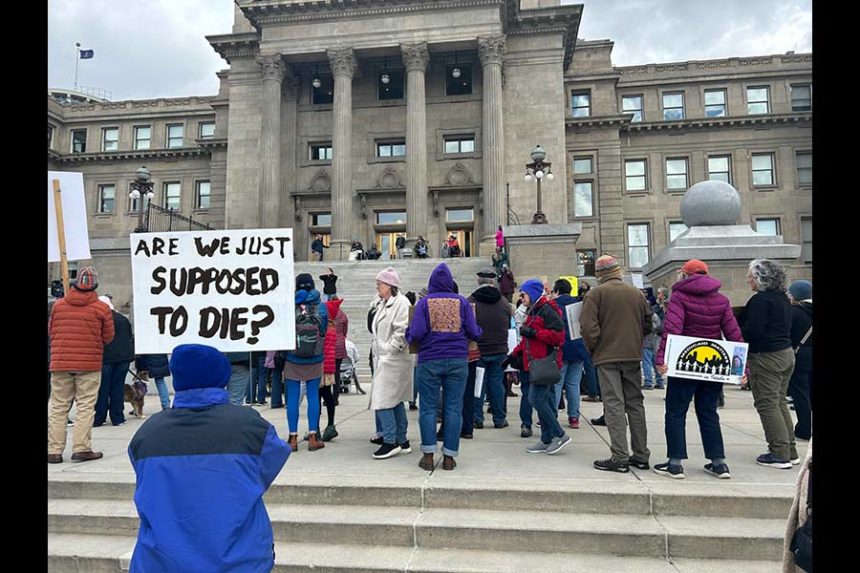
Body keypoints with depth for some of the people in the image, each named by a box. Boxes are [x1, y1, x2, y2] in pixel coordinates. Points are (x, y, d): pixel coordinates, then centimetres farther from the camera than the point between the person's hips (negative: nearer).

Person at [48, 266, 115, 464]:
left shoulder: (58, 305, 3)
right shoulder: (102, 308, -5)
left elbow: (50, 331, 12)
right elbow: (108, 337, 1)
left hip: (60, 364, 3)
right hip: (89, 364, -3)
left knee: (58, 407, 10)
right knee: (85, 407, 2)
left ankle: (54, 450, 13)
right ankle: (81, 449, 2)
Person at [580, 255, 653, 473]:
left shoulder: (596, 294, -8)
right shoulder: (636, 293, 8)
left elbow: (588, 327, -16)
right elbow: (648, 324, 12)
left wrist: (592, 348, 0)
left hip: (607, 357, -5)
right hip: (633, 356, 5)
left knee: (614, 405, -3)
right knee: (635, 404, 13)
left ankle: (620, 458, -4)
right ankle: (641, 455, 19)